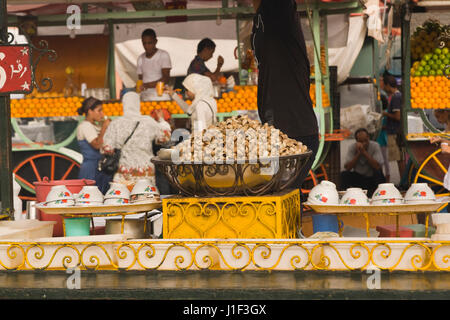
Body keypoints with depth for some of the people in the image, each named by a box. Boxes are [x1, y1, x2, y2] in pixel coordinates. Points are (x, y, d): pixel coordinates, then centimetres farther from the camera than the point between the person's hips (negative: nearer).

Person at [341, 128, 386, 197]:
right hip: (358, 177, 1)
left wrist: (364, 152, -26)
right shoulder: (352, 148, -7)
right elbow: (347, 167, -16)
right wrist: (358, 154, -23)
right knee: (344, 175, -24)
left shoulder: (375, 146, -12)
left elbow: (377, 166, -23)